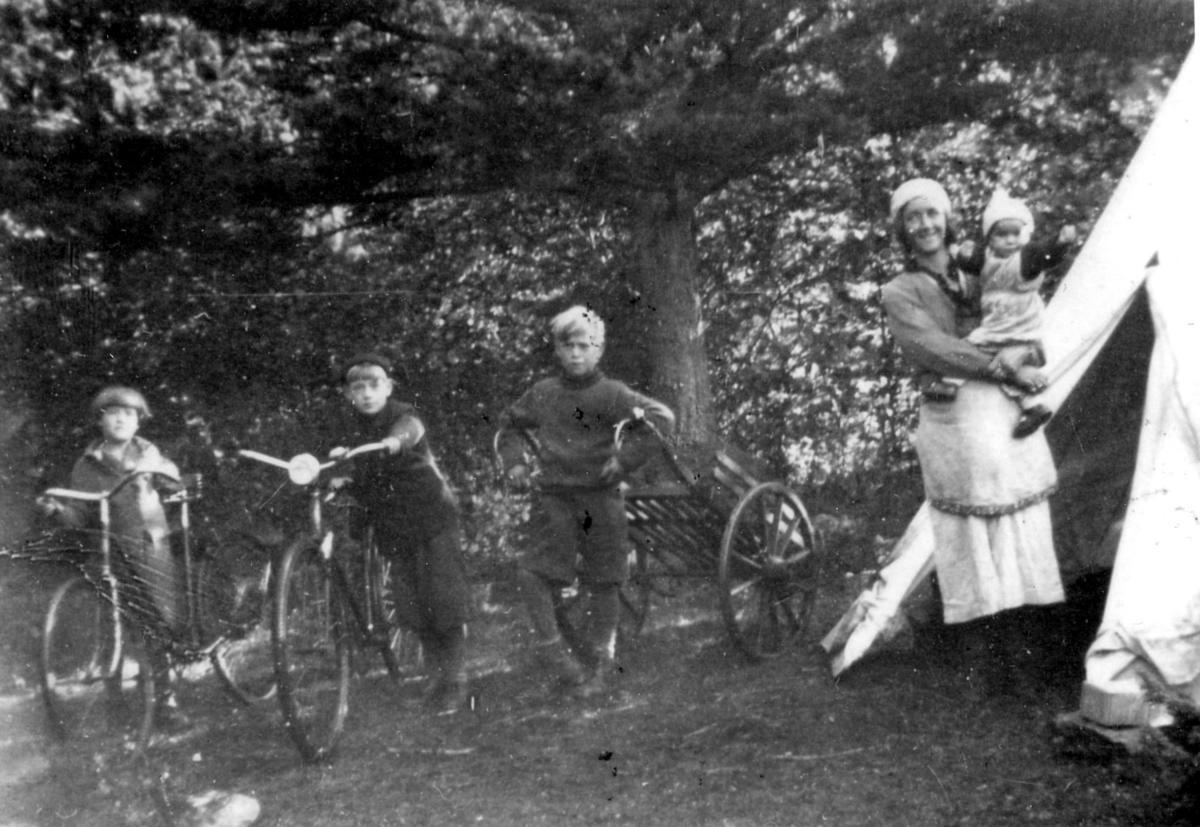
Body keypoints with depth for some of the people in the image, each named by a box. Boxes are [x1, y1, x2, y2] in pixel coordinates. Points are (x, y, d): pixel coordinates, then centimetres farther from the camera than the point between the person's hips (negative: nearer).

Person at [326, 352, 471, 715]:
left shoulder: (404, 415, -14)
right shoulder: (345, 428, 1)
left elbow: (409, 429, -39)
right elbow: (353, 480, 0)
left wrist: (394, 441, -60)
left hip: (433, 514, -4)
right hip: (392, 526, 4)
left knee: (445, 600, -9)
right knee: (411, 606, 3)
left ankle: (455, 678, 4)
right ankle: (437, 673, 21)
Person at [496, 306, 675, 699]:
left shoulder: (610, 393, -6)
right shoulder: (542, 394, 6)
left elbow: (662, 418, -14)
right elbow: (509, 424, 24)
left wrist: (625, 459, -15)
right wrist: (513, 463, 11)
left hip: (600, 494, -2)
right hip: (554, 496, 2)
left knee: (604, 582, 5)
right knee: (537, 572, -12)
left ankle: (598, 662, 18)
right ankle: (549, 644, 2)